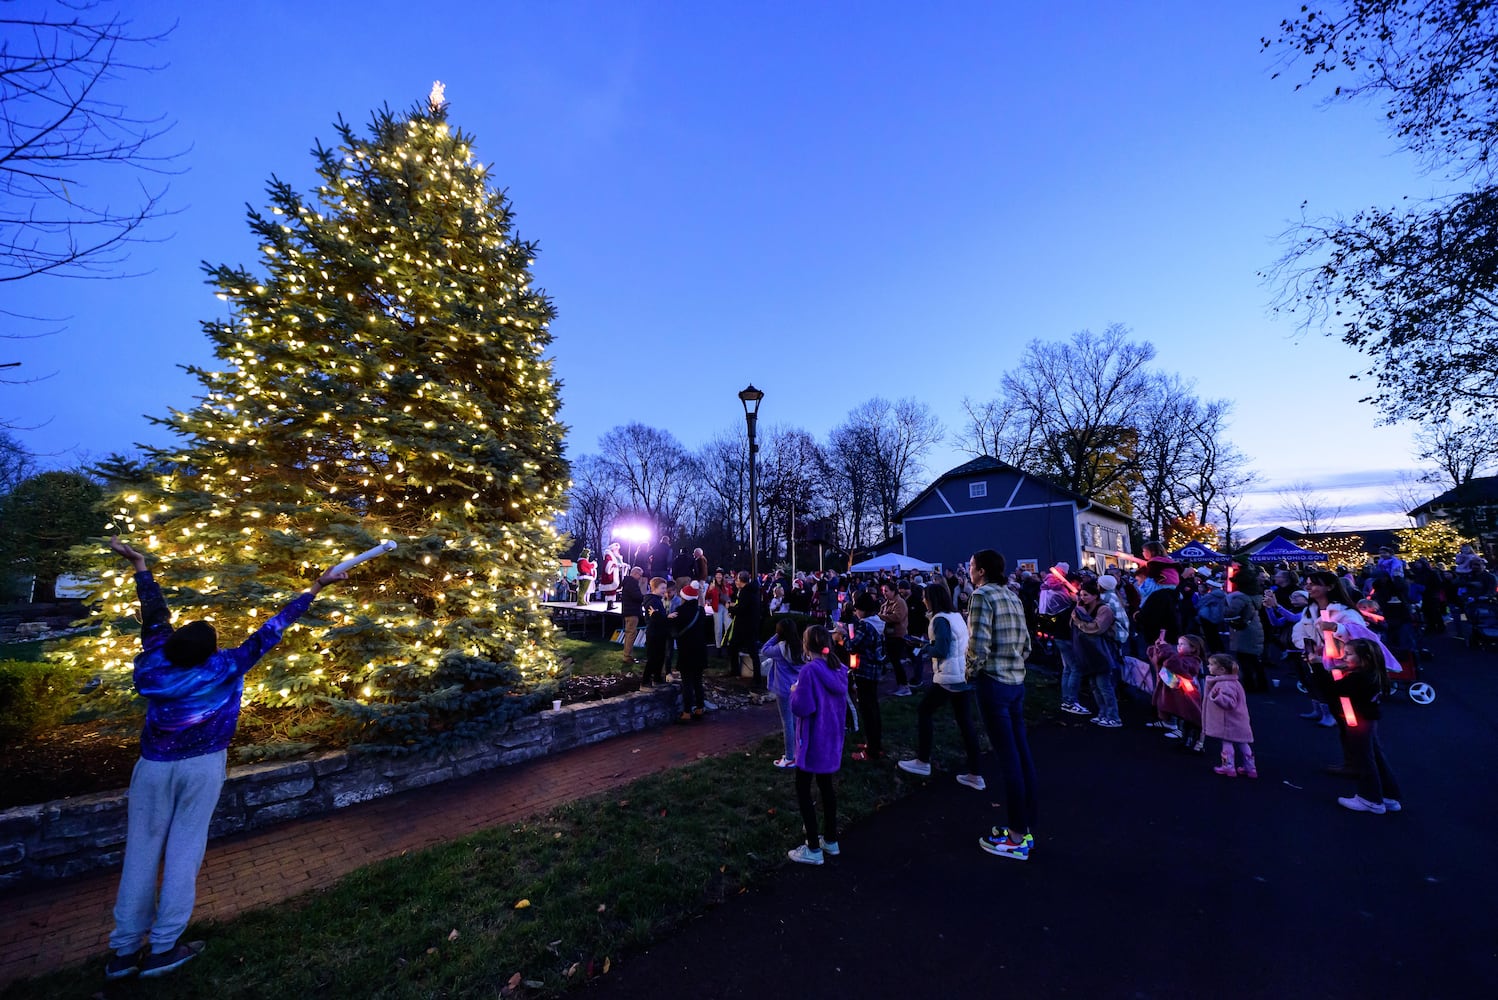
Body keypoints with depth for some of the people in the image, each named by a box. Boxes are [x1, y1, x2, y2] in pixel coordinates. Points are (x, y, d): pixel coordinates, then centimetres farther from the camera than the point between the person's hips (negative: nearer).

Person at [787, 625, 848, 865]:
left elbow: (801, 708, -25)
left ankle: (813, 849, 14)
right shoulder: (838, 669, 1)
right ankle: (831, 840, 34)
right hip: (832, 737, 7)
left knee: (803, 790, 8)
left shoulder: (809, 670, -23)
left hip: (813, 740, -7)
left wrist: (794, 692, -7)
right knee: (826, 785, 21)